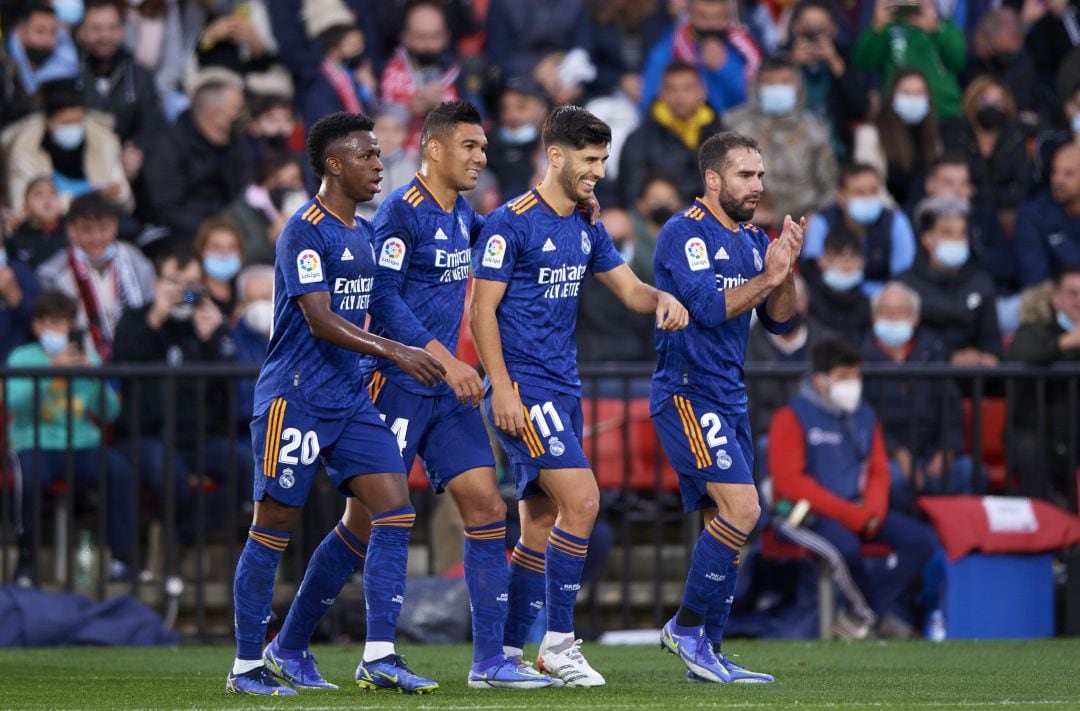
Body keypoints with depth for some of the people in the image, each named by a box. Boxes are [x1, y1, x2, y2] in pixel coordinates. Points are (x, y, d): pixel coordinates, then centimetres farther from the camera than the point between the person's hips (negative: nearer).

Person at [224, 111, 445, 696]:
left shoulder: (361, 231, 14)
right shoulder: (305, 231, -13)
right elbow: (321, 321, -21)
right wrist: (396, 353, -25)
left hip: (348, 398, 8)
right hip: (294, 399, -8)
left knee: (394, 509, -5)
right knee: (275, 525, -2)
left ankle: (379, 657, -5)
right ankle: (247, 665, 7)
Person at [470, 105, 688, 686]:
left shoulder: (586, 229, 13)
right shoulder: (511, 224, -11)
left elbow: (629, 289, 19)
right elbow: (481, 310, -11)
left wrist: (662, 300, -5)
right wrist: (501, 389, -18)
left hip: (563, 389, 8)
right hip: (523, 388, -8)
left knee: (541, 528, 8)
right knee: (581, 499, -18)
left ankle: (506, 653, 13)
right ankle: (558, 639, -11)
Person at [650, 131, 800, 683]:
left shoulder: (753, 240, 14)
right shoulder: (685, 233, -11)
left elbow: (778, 321, 11)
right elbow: (709, 306, -20)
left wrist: (786, 270, -5)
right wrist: (767, 276, -17)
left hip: (728, 397, 9)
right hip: (686, 392, -9)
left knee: (726, 523, 8)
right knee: (741, 509, -18)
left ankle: (707, 651, 13)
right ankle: (686, 627, -7)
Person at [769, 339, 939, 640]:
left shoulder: (864, 416, 13)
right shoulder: (793, 417, -7)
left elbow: (879, 472, 15)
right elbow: (790, 480, -14)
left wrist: (872, 511, -9)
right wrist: (852, 515, -19)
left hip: (859, 510, 7)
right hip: (805, 514, -7)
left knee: (923, 540, -12)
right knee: (845, 547, -38)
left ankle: (859, 618, -11)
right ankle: (870, 611, -9)